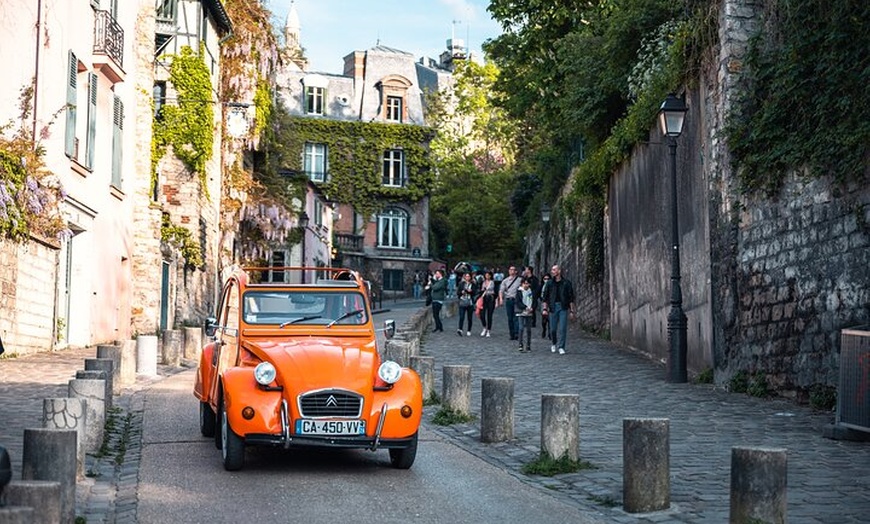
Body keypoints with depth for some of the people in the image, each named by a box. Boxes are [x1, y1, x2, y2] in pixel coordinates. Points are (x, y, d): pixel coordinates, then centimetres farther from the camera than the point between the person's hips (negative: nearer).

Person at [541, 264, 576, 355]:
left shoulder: (566, 283, 1)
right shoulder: (550, 283, 7)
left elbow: (571, 298, 3)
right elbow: (546, 297, 8)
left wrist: (571, 311, -2)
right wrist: (545, 308, -2)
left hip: (563, 307, -2)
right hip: (553, 307, 2)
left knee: (562, 328, -7)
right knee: (553, 329, 4)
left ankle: (561, 347, -1)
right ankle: (554, 344, 28)